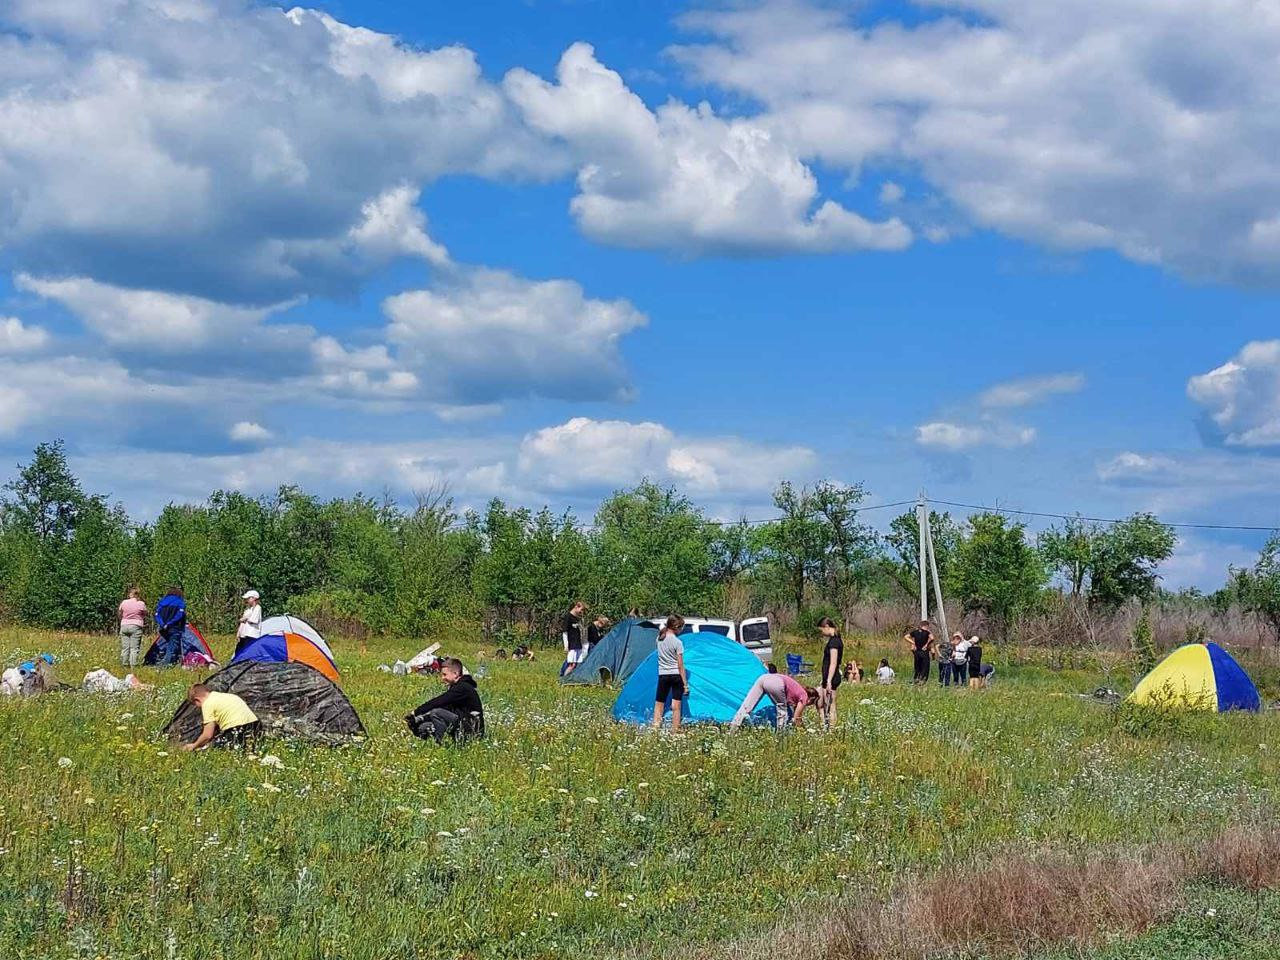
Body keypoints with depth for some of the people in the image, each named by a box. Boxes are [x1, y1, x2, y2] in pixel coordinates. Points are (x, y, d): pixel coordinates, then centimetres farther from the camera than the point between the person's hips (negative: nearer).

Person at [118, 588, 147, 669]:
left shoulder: (123, 603, 2)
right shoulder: (141, 604, -4)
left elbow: (120, 615, 12)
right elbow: (144, 616, 5)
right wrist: (145, 623, 23)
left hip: (124, 625, 2)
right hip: (136, 626, -2)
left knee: (124, 648, 7)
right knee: (134, 648, -2)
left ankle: (124, 665, 10)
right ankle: (133, 666, -6)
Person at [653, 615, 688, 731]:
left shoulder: (659, 639, 2)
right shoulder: (677, 642, -11)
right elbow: (680, 665, -9)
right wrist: (685, 683, -5)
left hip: (663, 676, 4)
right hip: (676, 676, -4)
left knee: (659, 705, 10)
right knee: (676, 707, 0)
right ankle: (674, 733, -1)